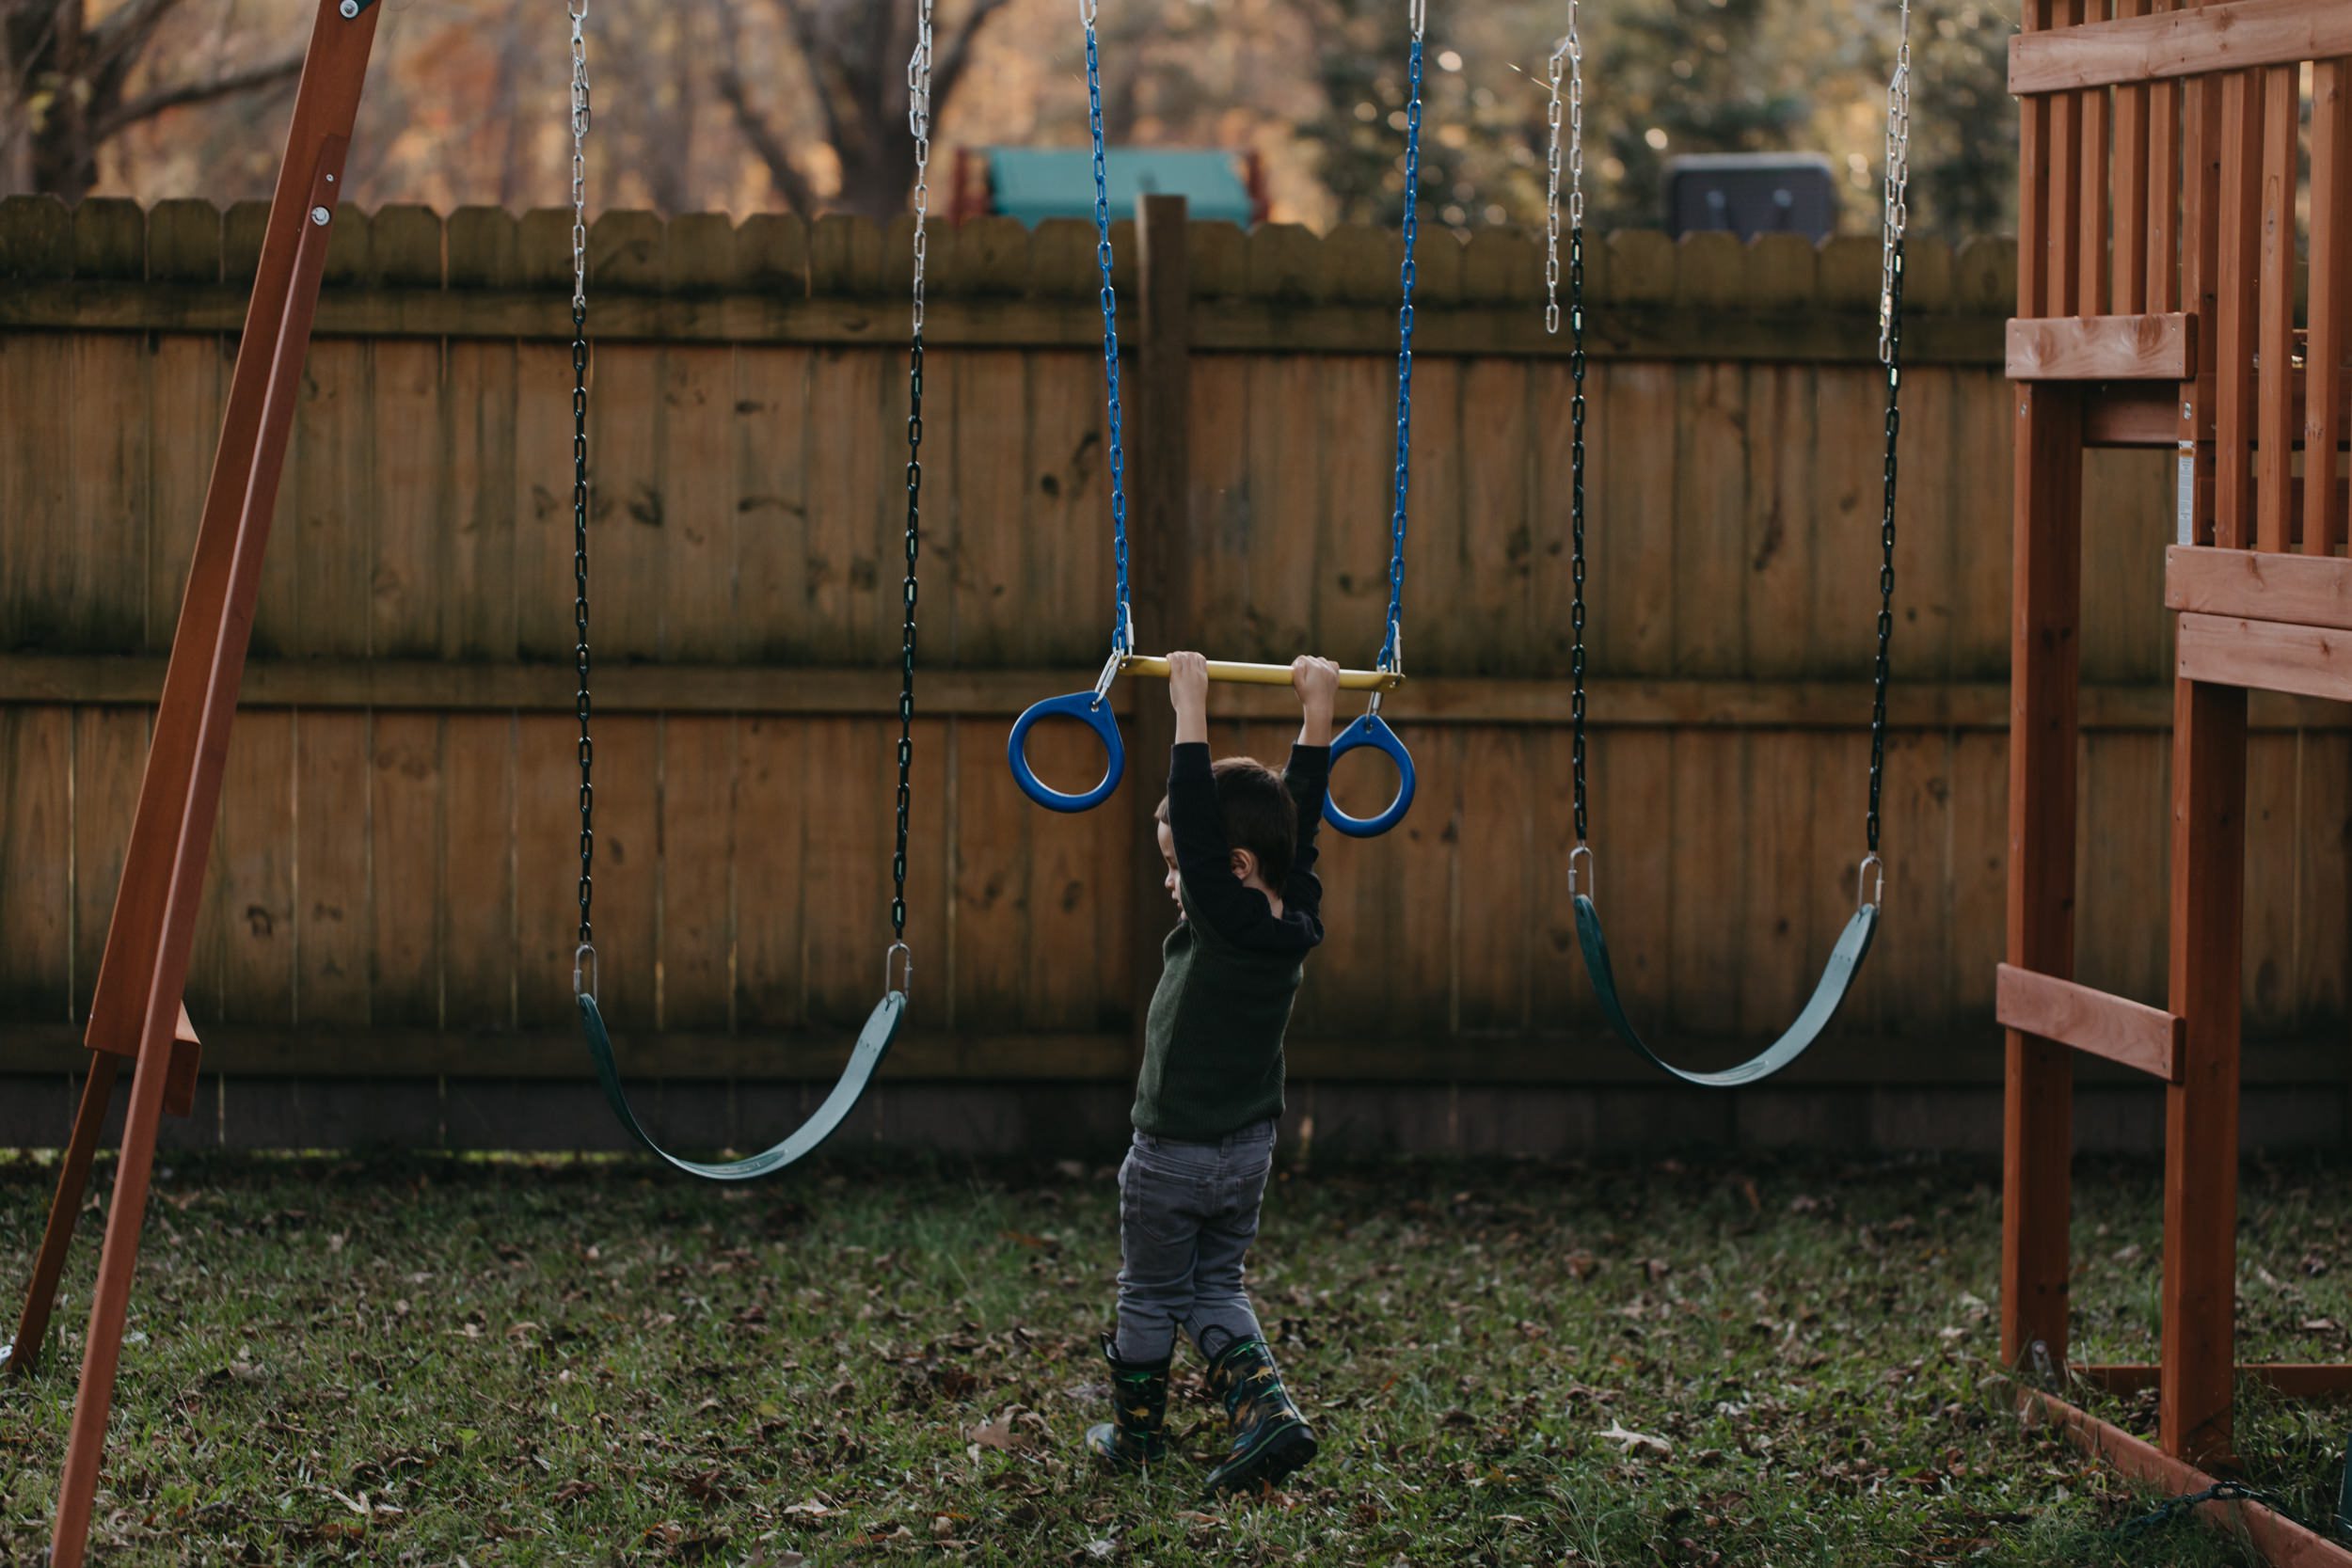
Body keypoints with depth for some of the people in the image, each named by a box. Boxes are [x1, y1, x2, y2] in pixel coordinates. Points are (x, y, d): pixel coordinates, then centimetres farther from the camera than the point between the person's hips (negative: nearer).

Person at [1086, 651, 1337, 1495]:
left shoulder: (1225, 921, -24)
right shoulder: (1298, 921, -4)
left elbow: (1195, 822, -31)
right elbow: (1298, 818, 4)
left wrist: (1190, 711, -31)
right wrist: (1316, 714, 5)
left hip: (1174, 1154, -7)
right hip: (1249, 1150, 7)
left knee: (1149, 1296, 11)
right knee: (1215, 1290, 17)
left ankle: (1136, 1432, 24)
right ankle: (1266, 1409, -3)